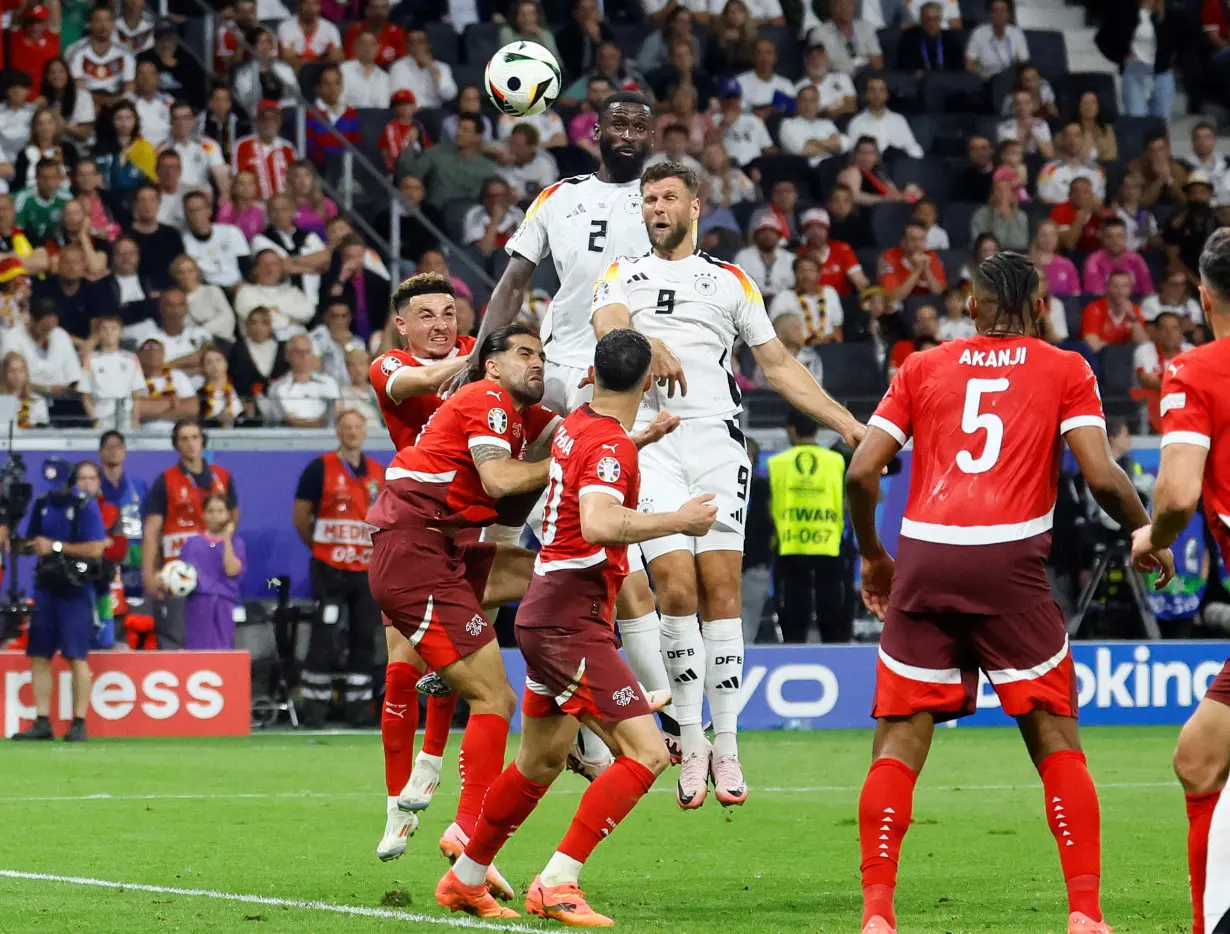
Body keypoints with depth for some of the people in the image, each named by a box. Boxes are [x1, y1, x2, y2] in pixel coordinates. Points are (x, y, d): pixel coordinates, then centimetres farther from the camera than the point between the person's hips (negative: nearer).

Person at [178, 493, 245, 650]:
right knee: (198, 649, -1)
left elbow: (232, 570, -10)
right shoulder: (193, 543, 10)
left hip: (223, 605, -1)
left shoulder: (235, 543, 5)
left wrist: (226, 539, -8)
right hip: (197, 604, 1)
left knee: (221, 651, -3)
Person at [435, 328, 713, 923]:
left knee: (541, 761, 21)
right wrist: (677, 521, -25)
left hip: (546, 617, 10)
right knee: (646, 753, -15)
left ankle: (464, 879, 33)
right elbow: (599, 526, -35)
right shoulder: (610, 445, -18)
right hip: (572, 622, -10)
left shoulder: (577, 424, 11)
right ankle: (556, 884, -19)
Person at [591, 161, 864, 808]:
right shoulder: (622, 275, 17)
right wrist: (650, 345, -29)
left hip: (717, 439, 1)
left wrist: (849, 425, 12)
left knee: (721, 586, -7)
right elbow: (606, 324, -6)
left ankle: (726, 744, -4)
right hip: (651, 441, -1)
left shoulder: (730, 281, 19)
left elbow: (779, 366, 20)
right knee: (675, 587, -12)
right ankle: (691, 744, -6)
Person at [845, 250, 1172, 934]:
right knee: (1056, 741, 8)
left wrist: (873, 556, 23)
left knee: (900, 743, 5)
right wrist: (1149, 536, 16)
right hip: (1010, 565, -1)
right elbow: (1102, 477, -2)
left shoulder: (923, 368, 16)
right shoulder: (1066, 371, 10)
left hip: (923, 558, 2)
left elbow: (862, 472, 9)